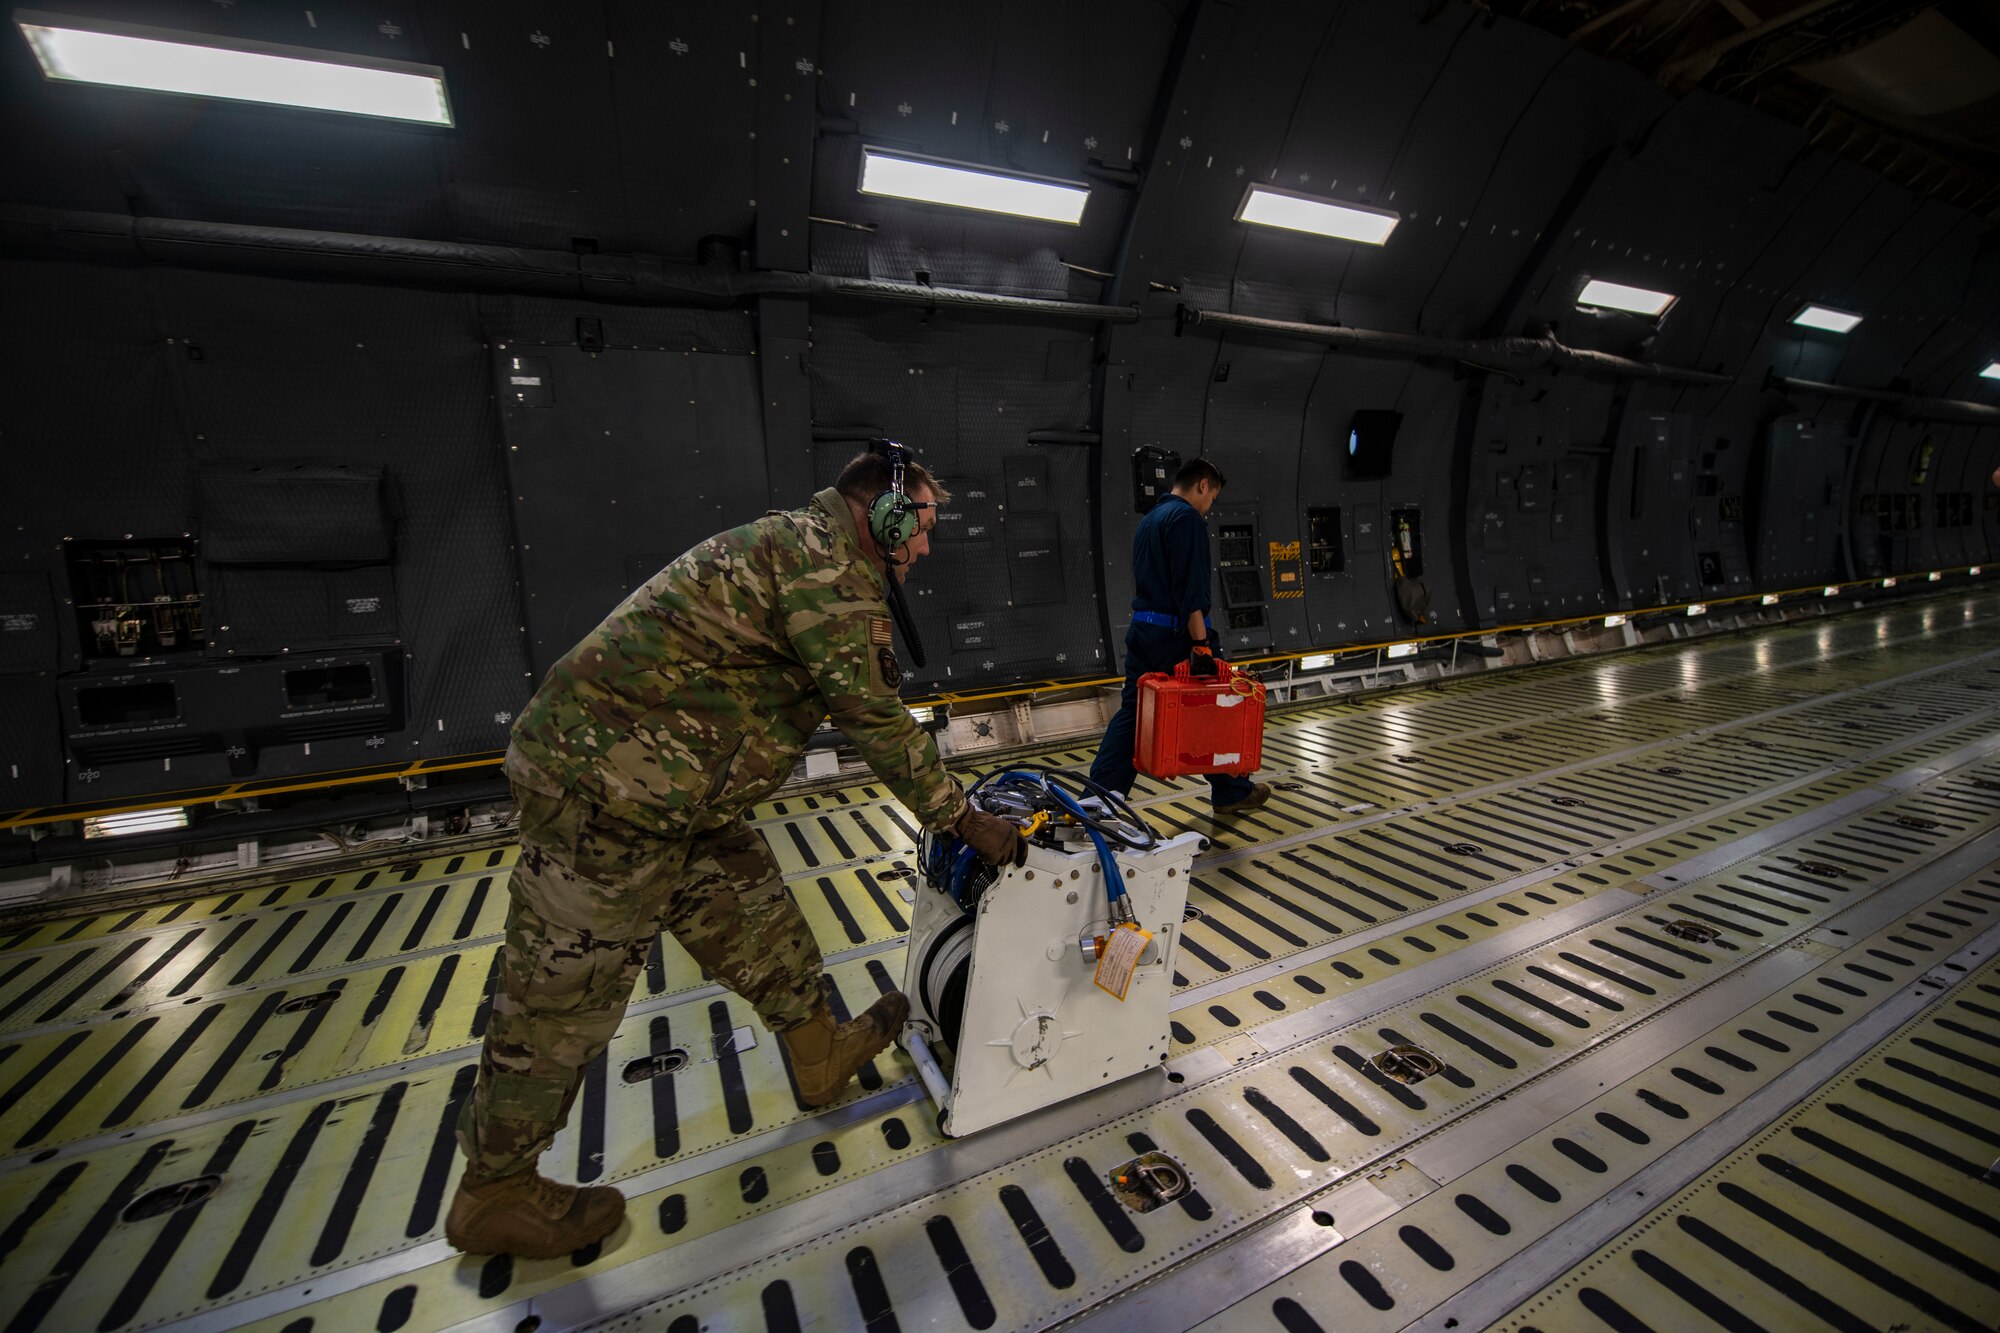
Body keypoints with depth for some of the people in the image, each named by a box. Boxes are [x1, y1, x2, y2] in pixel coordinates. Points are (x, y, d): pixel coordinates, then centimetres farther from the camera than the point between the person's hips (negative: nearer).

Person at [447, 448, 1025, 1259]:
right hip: (611, 788, -10)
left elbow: (858, 700, 20)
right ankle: (495, 1194, 31)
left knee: (751, 910, 18)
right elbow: (870, 713, -20)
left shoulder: (797, 550, 17)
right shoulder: (824, 552, -16)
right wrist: (962, 819, -10)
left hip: (657, 785, 10)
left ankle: (822, 1054, 38)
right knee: (567, 997, 8)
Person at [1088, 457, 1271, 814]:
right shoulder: (1187, 518, -12)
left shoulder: (1149, 519, 17)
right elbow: (1191, 590, -21)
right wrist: (1201, 644, -23)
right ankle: (1230, 793, 23)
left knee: (1131, 713, 8)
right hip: (1175, 634, -8)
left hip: (1141, 630, 9)